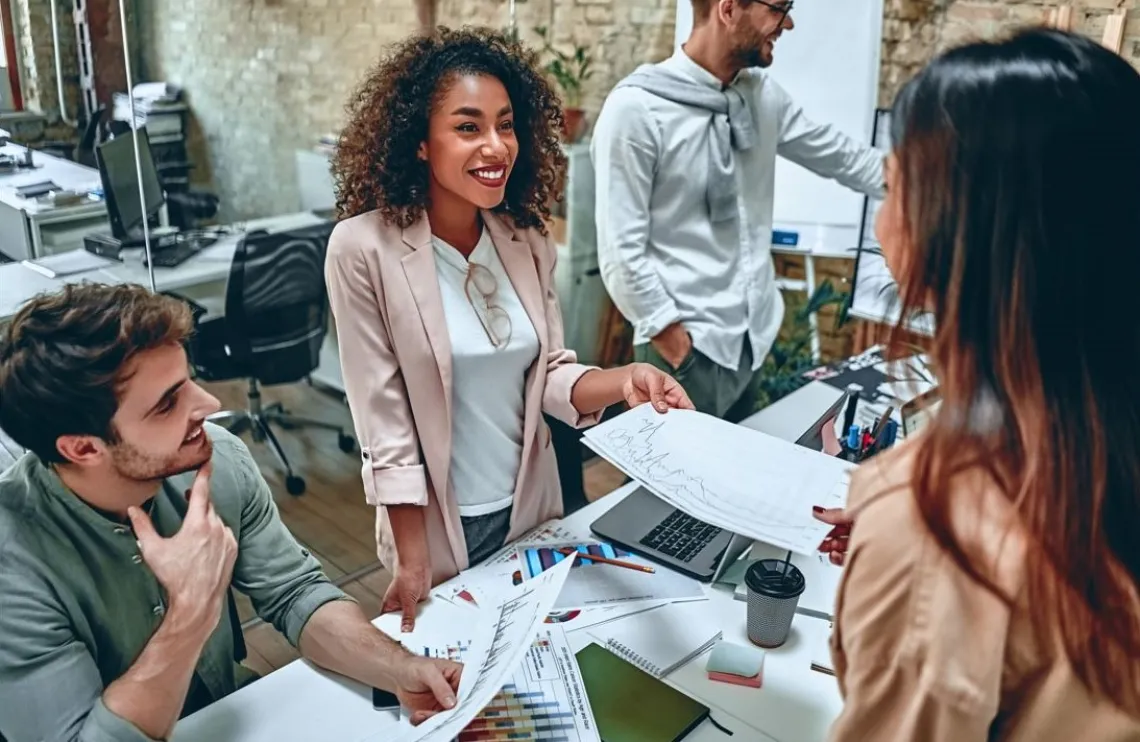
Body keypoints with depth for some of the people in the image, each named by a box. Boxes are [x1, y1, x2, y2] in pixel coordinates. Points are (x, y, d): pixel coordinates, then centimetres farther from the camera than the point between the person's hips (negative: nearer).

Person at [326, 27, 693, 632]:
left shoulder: (526, 240, -4)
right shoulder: (363, 248, -19)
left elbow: (547, 372, -2)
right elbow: (382, 416, -18)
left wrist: (621, 380, -23)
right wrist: (412, 559, -14)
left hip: (531, 506, 5)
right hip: (435, 523, -4)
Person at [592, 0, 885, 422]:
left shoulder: (763, 95, 5)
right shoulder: (636, 108, -16)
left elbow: (838, 156, 18)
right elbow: (621, 248, -17)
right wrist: (672, 336, -16)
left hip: (753, 339, 7)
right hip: (686, 348, -7)